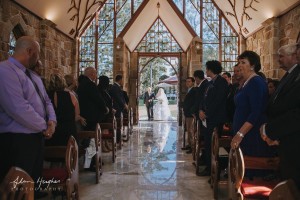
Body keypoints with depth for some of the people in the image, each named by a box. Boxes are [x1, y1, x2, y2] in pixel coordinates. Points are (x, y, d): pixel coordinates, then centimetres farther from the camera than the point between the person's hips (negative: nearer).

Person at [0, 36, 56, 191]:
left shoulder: (32, 75, 15)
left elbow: (46, 100, 17)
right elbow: (19, 109, -26)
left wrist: (52, 120, -4)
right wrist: (44, 126, -14)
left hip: (36, 136, 10)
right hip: (17, 139, -9)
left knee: (33, 182, 19)